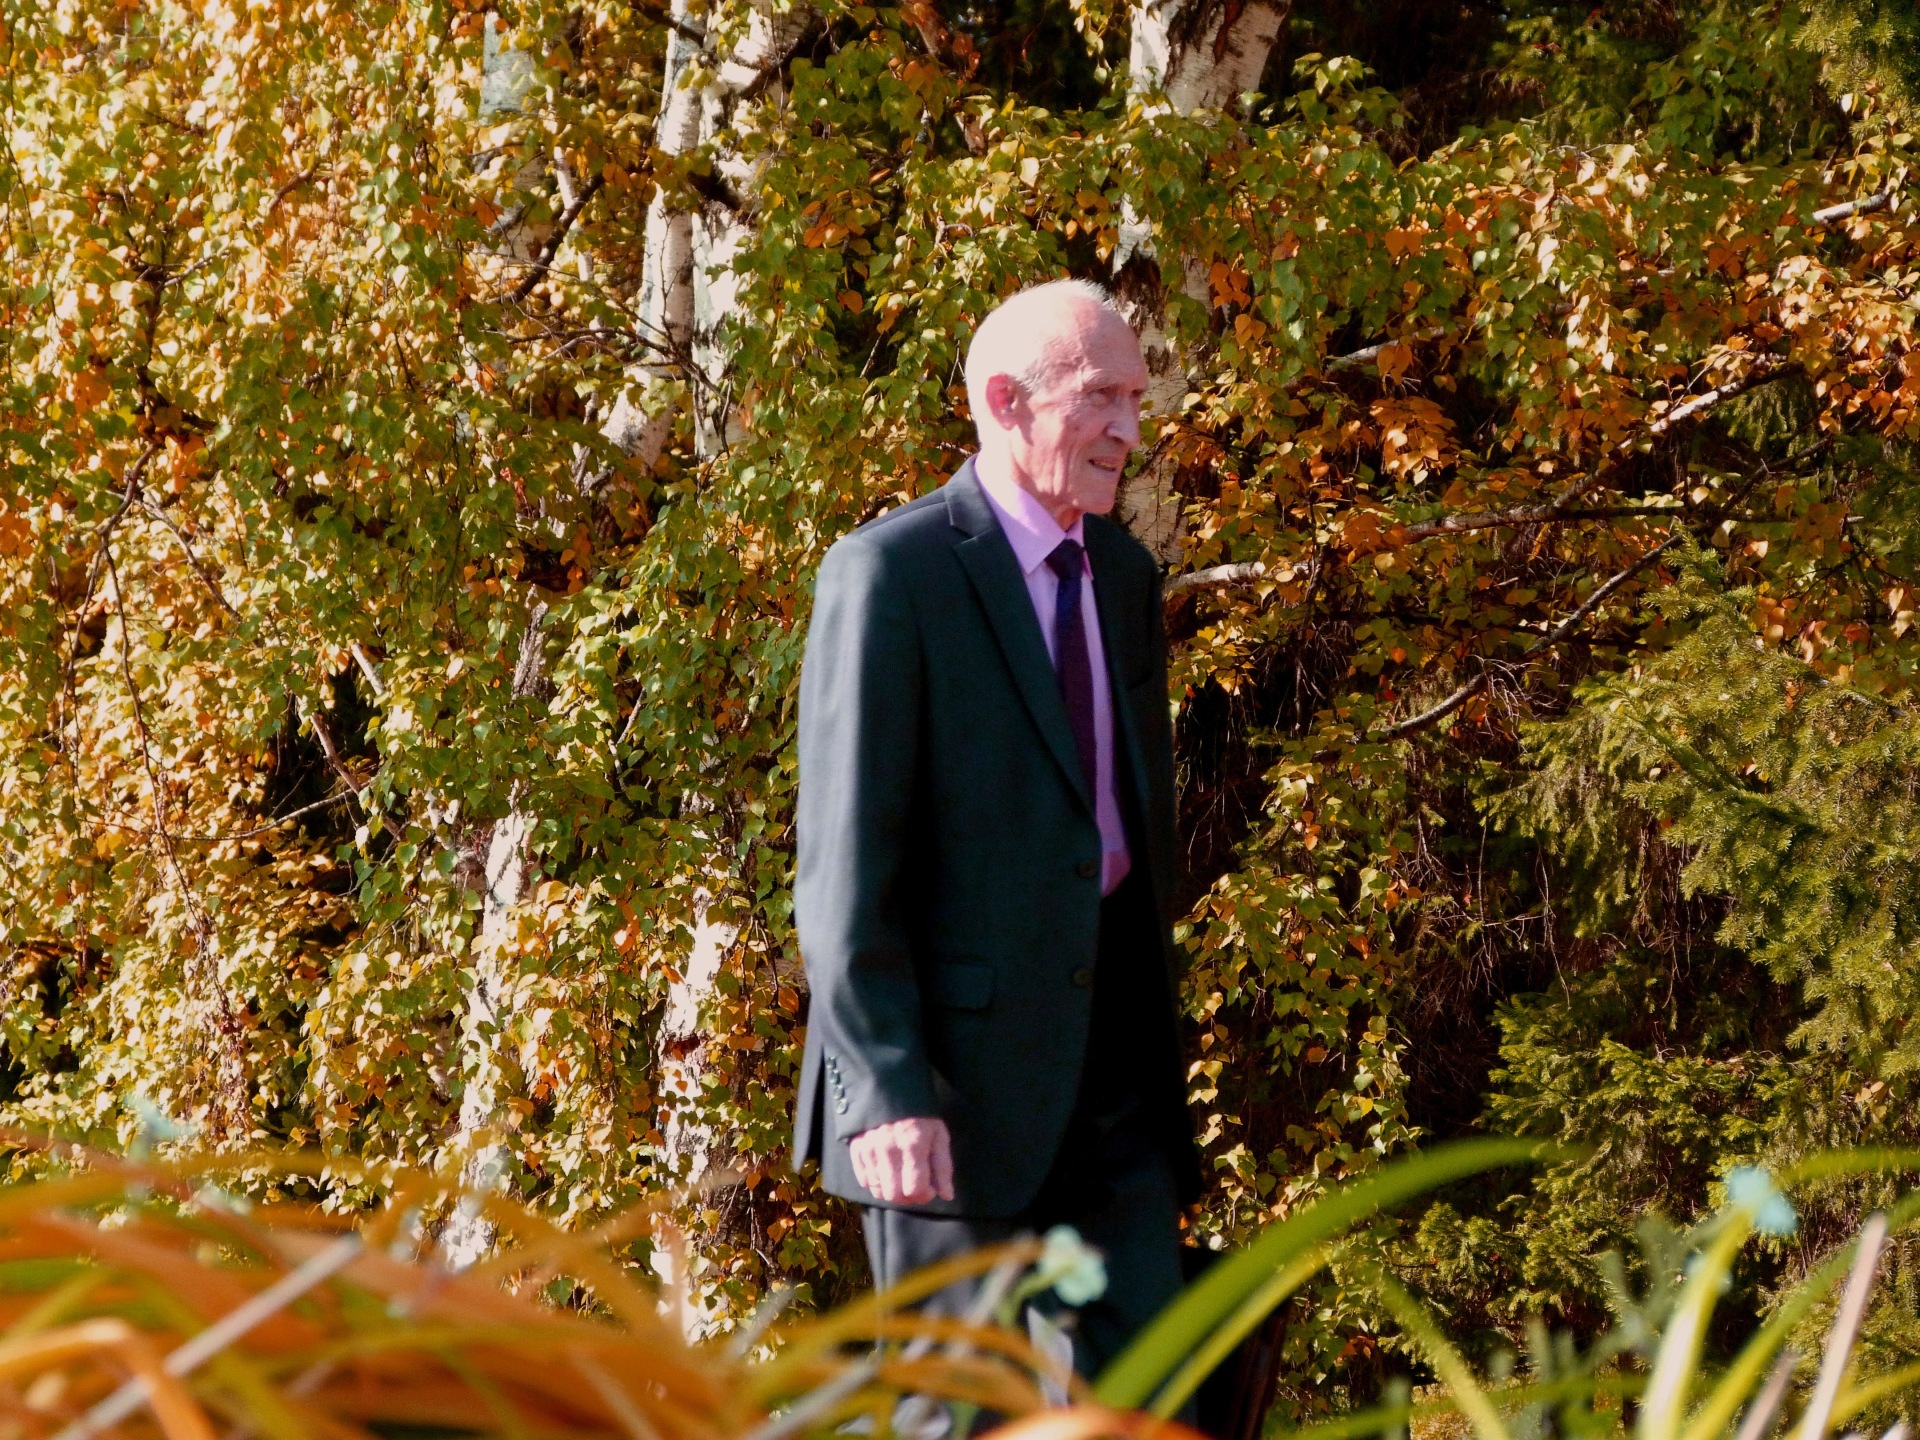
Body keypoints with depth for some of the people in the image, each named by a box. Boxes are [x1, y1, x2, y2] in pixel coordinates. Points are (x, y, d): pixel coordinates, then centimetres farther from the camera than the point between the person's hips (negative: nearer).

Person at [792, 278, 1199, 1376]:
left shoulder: (1126, 576, 14)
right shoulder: (890, 574, -10)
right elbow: (844, 860, -13)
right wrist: (885, 1090, -20)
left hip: (1112, 1057, 7)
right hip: (961, 1056, -7)